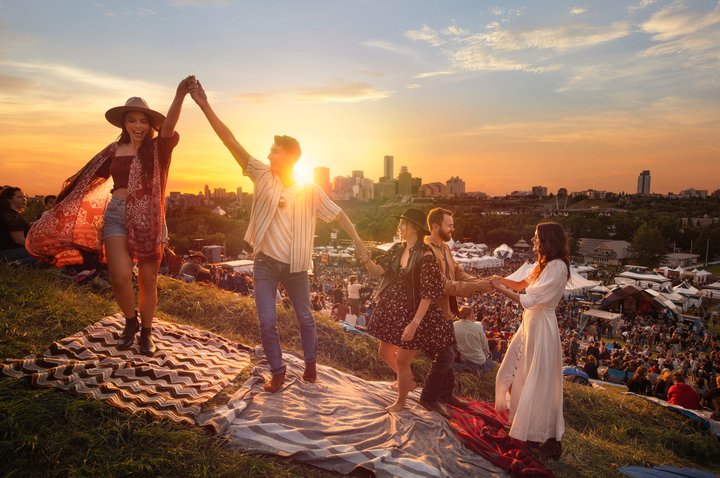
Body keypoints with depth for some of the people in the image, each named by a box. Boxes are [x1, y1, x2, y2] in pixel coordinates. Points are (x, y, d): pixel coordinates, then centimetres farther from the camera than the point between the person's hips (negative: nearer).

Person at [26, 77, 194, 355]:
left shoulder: (156, 150, 0)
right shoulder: (115, 150, 10)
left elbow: (168, 127, -20)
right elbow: (89, 181, 17)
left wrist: (180, 95, -37)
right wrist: (60, 211, 20)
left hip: (148, 218, -2)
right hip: (117, 215, 2)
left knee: (148, 280, 4)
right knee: (120, 277, -11)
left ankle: (146, 332, 23)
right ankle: (130, 323, 17)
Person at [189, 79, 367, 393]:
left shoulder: (310, 191, -10)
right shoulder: (262, 176, -9)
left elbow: (337, 214, -1)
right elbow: (231, 141, -14)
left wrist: (358, 241, -5)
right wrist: (205, 106, -20)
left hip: (295, 265, 0)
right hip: (265, 262, 1)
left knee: (305, 317, 16)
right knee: (267, 321, 2)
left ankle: (310, 363, 40)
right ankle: (277, 372, 23)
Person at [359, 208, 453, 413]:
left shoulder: (425, 256, -21)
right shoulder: (397, 248, 2)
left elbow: (429, 294, -22)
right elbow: (378, 270, -3)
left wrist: (414, 323, -25)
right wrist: (367, 260, -25)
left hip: (413, 315, -7)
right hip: (393, 311, 8)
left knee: (402, 360, 5)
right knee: (385, 352, 20)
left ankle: (401, 401, 29)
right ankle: (407, 380, 47)